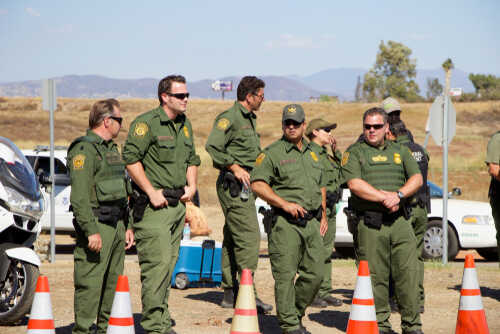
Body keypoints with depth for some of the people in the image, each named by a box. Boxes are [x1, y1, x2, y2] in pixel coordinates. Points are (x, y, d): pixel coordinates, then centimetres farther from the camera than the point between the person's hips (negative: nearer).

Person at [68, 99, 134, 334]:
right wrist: (91, 231, -24)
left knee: (113, 281, 13)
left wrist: (127, 226, 22)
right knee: (90, 283, -8)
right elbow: (79, 196, -20)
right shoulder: (84, 150, -12)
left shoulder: (111, 148, 20)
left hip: (116, 225, 9)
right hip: (96, 227, -9)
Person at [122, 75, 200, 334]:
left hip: (178, 204, 8)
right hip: (153, 206, -8)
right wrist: (152, 192, -18)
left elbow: (192, 159, 27)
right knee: (157, 264, -11)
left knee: (169, 264, 11)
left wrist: (191, 185, 10)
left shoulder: (185, 124, 15)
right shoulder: (147, 123, -12)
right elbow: (130, 157, -18)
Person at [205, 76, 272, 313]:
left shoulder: (249, 119, 20)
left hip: (244, 185, 10)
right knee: (249, 237, -14)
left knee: (232, 238, 11)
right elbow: (212, 146, -21)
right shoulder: (230, 117, -11)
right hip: (233, 184, -10)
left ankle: (230, 293, 15)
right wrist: (235, 168, -19)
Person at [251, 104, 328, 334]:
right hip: (285, 223, -6)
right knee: (285, 274, -6)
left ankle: (296, 312, 21)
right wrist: (285, 204, -17)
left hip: (312, 222, 6)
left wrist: (323, 215, 19)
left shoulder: (313, 153, 18)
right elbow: (257, 184, -11)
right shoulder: (272, 153, -2)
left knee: (315, 273, 4)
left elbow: (321, 186, 28)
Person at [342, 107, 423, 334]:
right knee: (376, 276, -2)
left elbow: (417, 179, 8)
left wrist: (399, 194, -10)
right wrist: (385, 197, -12)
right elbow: (355, 184, -8)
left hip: (400, 221, 3)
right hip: (370, 224, -3)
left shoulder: (400, 151, 18)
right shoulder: (354, 152, 6)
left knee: (408, 273, -3)